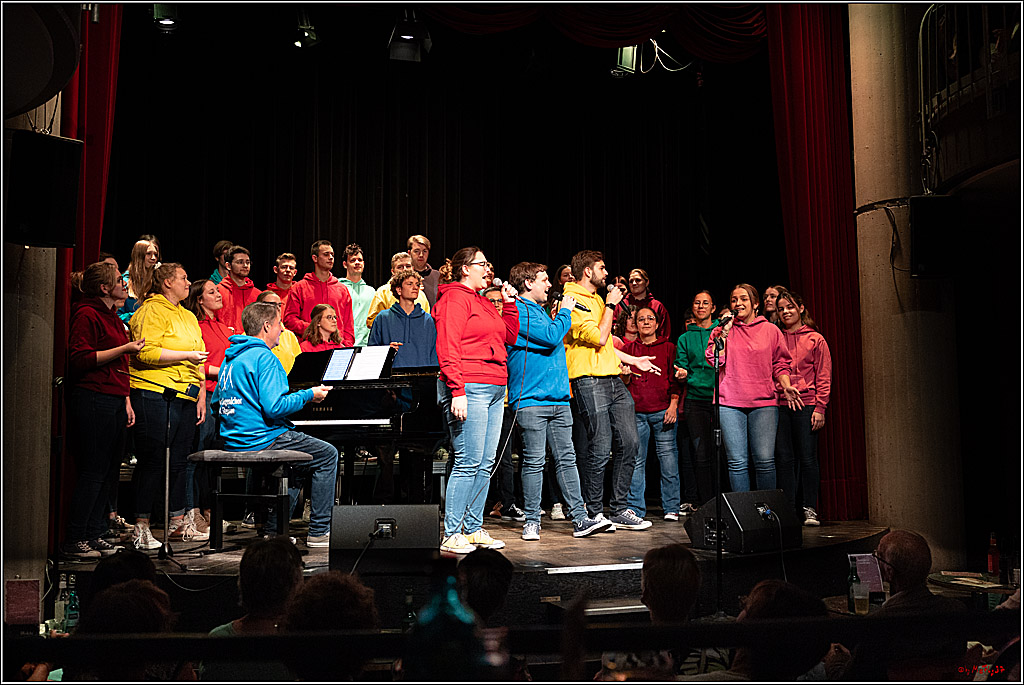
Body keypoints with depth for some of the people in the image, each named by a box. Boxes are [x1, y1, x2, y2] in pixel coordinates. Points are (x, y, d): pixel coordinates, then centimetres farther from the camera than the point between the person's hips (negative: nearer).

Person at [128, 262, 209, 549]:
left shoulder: (189, 316, 22)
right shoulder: (151, 311, -4)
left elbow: (199, 359, 23)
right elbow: (147, 353, -17)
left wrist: (201, 395, 15)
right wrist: (187, 355, -13)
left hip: (186, 397, 8)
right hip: (155, 394, -8)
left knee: (179, 460, 12)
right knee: (153, 461, -6)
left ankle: (178, 520, 21)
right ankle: (141, 528, 1)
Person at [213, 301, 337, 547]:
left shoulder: (230, 359, 14)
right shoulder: (263, 357, -15)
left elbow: (216, 401, 24)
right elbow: (274, 407, -24)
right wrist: (309, 395, -10)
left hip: (234, 442, 10)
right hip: (261, 440, -10)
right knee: (328, 455, 3)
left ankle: (273, 529, 22)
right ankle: (319, 532, 3)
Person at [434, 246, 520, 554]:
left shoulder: (483, 302, 23)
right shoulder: (455, 298, -5)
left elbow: (509, 337, 26)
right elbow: (447, 347, -14)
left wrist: (510, 303, 16)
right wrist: (457, 391, -21)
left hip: (494, 390, 9)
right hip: (469, 389, -9)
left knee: (485, 463, 9)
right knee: (468, 462, -10)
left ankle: (474, 529, 16)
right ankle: (452, 534, -3)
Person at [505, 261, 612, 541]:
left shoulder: (540, 310, 23)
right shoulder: (519, 310, -7)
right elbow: (550, 337, -17)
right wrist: (565, 311, -5)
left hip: (558, 398, 9)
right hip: (531, 400, -9)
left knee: (566, 458, 5)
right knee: (534, 462, -3)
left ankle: (580, 519, 6)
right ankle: (532, 521, 6)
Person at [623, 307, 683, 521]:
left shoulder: (668, 348, 10)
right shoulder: (629, 349, 14)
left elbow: (675, 379, 7)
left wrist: (673, 405, -4)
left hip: (663, 411, -1)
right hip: (636, 412, 2)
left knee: (668, 458, -3)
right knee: (636, 459, -1)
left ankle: (671, 508, 6)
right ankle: (635, 508, 7)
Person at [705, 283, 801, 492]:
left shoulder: (771, 330, 12)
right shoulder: (722, 330, 12)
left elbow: (780, 363, 13)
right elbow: (714, 359, -1)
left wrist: (786, 387, -2)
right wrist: (724, 331, -5)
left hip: (764, 403, 0)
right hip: (730, 403, 0)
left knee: (765, 459, -7)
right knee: (737, 461, -2)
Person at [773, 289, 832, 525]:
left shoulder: (815, 339, 7)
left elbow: (824, 377, 3)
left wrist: (820, 408, -6)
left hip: (806, 405, -2)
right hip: (779, 405, 2)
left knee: (807, 457, -1)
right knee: (784, 457, 1)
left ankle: (809, 508, 7)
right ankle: (787, 509, 7)